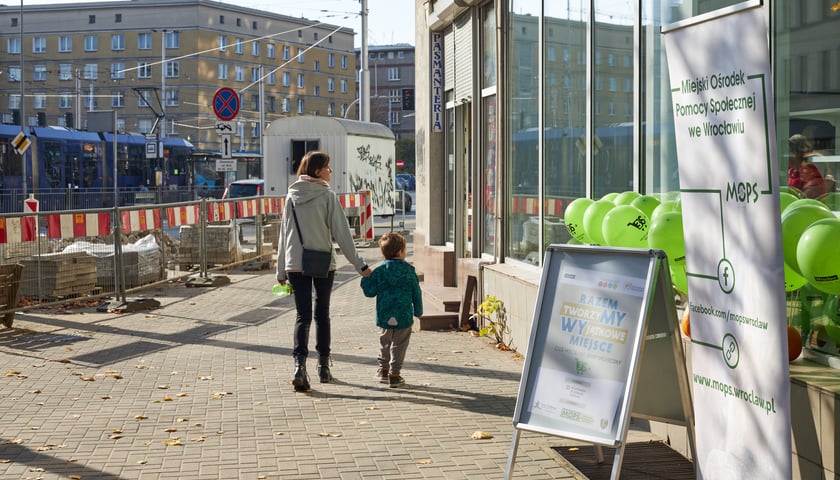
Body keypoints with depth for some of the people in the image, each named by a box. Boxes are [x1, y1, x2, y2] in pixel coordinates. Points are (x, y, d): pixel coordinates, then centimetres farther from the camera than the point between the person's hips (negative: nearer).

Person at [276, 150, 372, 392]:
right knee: (322, 314, 13)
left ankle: (299, 365, -16)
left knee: (303, 315, 3)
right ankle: (324, 366, 20)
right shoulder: (328, 196, -7)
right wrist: (359, 264, -4)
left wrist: (281, 270, 14)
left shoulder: (292, 196, 5)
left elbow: (284, 234, 8)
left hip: (295, 265, 2)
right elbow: (341, 233, -8)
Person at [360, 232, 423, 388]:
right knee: (399, 345, 6)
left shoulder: (379, 271, -4)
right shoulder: (409, 270, -3)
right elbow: (416, 293, 2)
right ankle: (394, 374, 5)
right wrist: (418, 311, 15)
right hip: (404, 316, -1)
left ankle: (383, 369, 33)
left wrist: (365, 279, 13)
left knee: (385, 343, 21)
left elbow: (370, 292, -4)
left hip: (384, 316, 2)